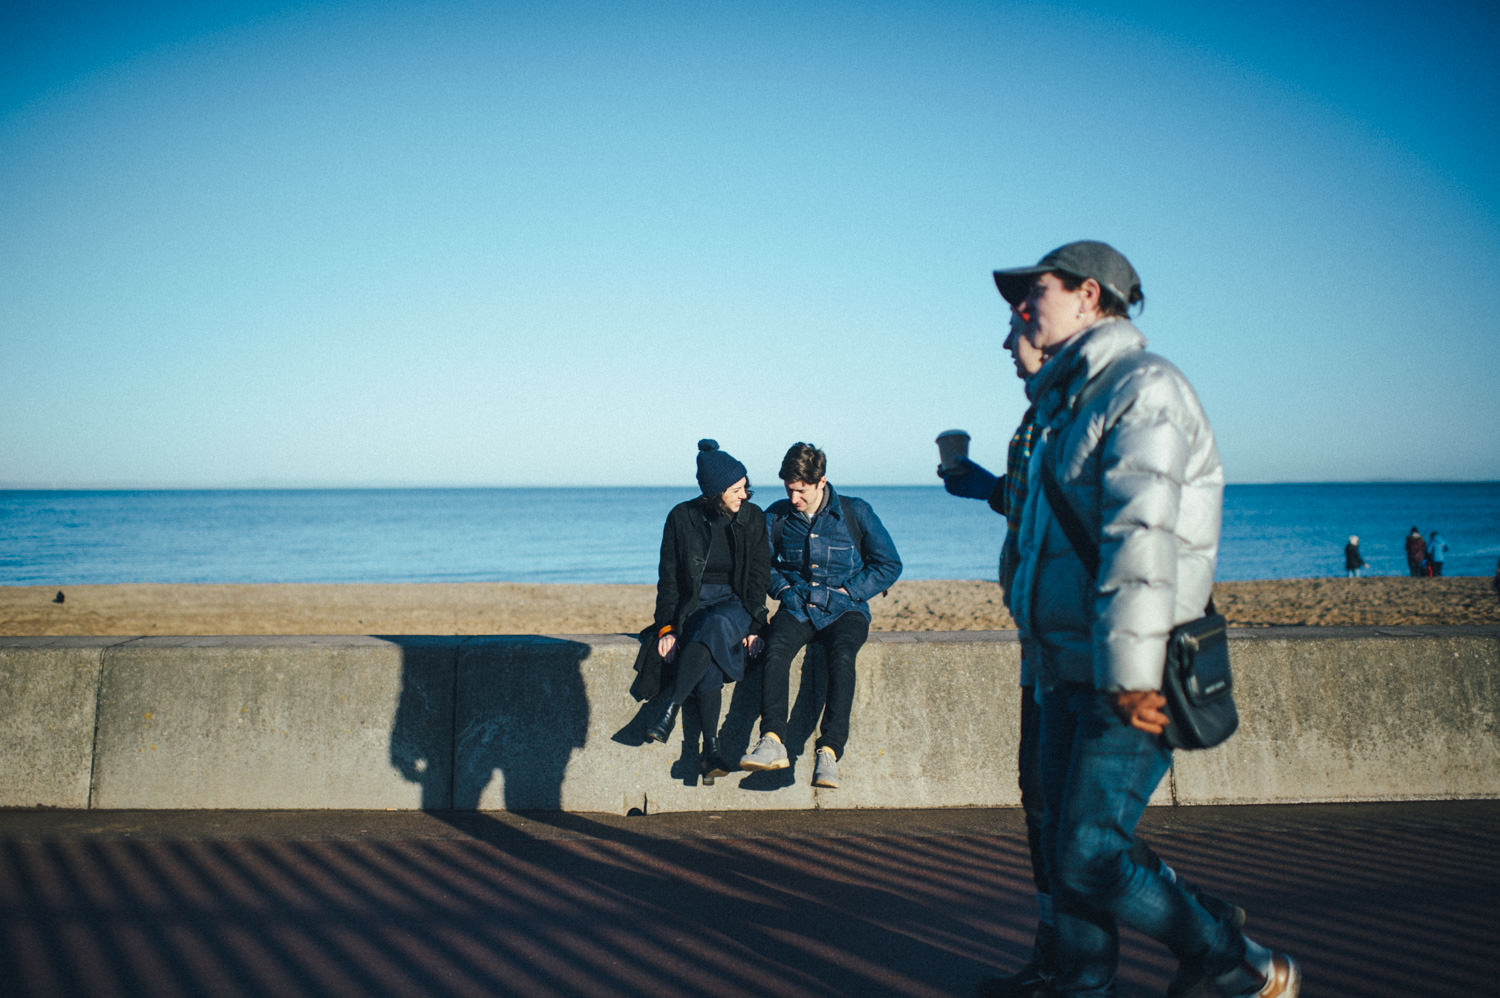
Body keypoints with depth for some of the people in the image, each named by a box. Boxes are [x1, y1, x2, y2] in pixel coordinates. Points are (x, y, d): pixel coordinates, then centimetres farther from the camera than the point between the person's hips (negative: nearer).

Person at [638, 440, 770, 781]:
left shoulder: (753, 517, 0)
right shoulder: (682, 518, -3)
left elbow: (759, 577, 3)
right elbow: (668, 578, 0)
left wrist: (754, 626, -8)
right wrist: (666, 627, -9)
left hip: (736, 603, 0)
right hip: (693, 604, 0)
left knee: (715, 627, -38)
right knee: (709, 663, -33)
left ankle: (669, 712, -38)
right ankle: (711, 747, -29)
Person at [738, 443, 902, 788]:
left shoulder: (855, 512, 0)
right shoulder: (776, 517, 7)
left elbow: (889, 564, 5)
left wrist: (848, 591, -5)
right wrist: (783, 588, 2)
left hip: (844, 610, -2)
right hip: (797, 608, 2)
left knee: (841, 656, -35)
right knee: (775, 649, -32)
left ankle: (829, 752, -39)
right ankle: (773, 742, -39)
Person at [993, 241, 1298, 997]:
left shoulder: (1144, 389, -11)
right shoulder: (1068, 404, 20)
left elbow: (1142, 538, -21)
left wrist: (1129, 675, -25)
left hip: (1127, 680, -9)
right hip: (1069, 672, 9)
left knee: (1089, 858, -9)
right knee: (1067, 854, 9)